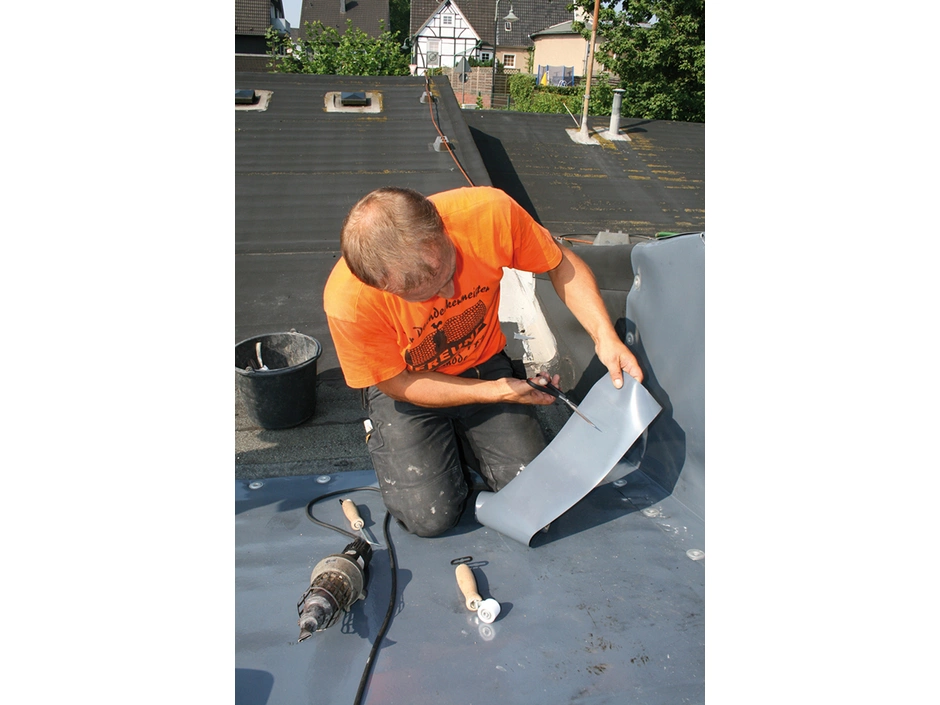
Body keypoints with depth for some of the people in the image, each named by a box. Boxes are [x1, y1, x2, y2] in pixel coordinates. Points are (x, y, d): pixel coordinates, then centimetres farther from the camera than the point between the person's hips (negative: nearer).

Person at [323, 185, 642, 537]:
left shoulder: (490, 213, -32)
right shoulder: (348, 301, -35)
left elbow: (562, 264, -13)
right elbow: (398, 383, -18)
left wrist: (605, 336, -26)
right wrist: (495, 392, -22)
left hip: (483, 362, 3)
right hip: (406, 384, -2)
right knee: (430, 516, -12)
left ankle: (456, 438, 21)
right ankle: (388, 438, 18)